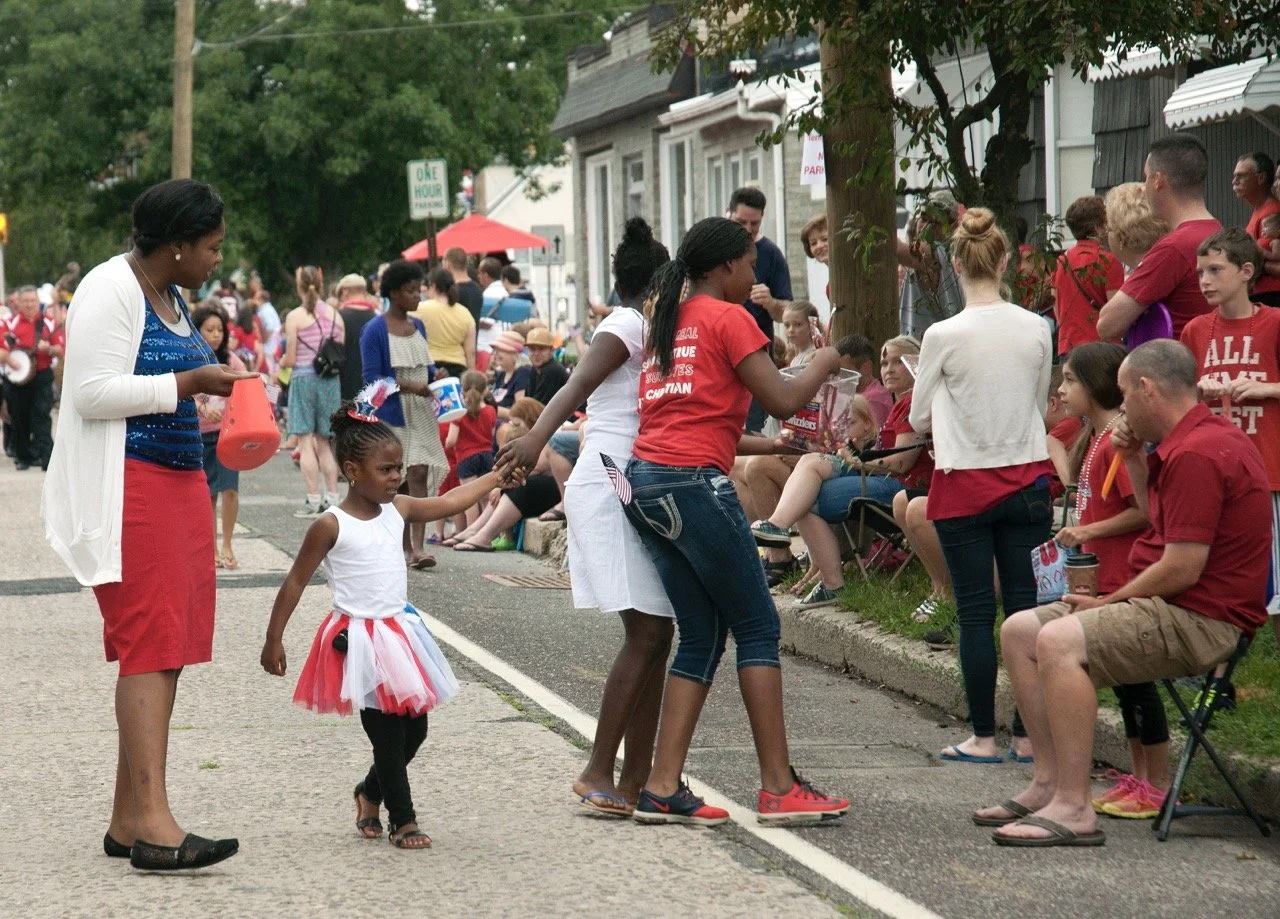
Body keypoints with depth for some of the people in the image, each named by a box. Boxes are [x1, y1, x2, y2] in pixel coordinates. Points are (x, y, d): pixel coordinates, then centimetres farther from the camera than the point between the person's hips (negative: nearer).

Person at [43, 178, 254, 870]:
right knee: (149, 645, -15)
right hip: (127, 488, -10)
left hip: (177, 482, 10)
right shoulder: (111, 290, -12)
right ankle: (153, 822, -20)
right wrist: (186, 383, -17)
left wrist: (207, 384, 10)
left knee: (166, 647, 6)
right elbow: (93, 392, -20)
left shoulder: (168, 295, 18)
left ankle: (127, 821, 10)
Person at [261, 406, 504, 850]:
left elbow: (448, 503, 17)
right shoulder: (331, 526, -12)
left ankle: (370, 792, 33)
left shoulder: (397, 510, 5)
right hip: (360, 641, -7)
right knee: (389, 735, -5)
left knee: (414, 729, 10)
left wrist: (495, 477, 15)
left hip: (399, 632, 7)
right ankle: (402, 819, 7)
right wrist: (273, 640, -5)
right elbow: (295, 582, -7)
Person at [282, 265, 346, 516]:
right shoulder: (335, 316, 3)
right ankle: (331, 497, 11)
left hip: (304, 378, -5)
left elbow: (290, 359, -9)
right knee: (324, 443, 14)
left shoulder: (295, 317, -9)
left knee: (306, 442, -1)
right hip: (331, 381, 5)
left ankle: (314, 500, -5)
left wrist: (281, 364, 13)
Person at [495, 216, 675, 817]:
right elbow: (577, 386, -25)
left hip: (634, 491, 10)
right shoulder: (628, 325, -8)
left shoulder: (638, 329, 20)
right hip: (610, 489, -10)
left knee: (656, 635, 7)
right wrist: (538, 437, -43)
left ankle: (635, 781, 8)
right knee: (646, 632, -16)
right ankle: (598, 773, -17)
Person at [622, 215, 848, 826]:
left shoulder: (666, 323, 21)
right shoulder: (728, 318, -3)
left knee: (702, 635, 11)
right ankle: (779, 790, -3)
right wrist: (825, 362, 10)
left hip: (644, 479, 8)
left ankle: (662, 789, 4)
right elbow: (783, 400, -7)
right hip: (695, 482, -8)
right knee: (757, 626, -1)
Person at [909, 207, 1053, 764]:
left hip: (965, 484, -3)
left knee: (975, 612, 2)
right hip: (1026, 479, 3)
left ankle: (983, 737, 6)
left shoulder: (943, 337, -13)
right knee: (1025, 605, 7)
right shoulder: (1036, 330, -3)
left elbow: (920, 420, -1)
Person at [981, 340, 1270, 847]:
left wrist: (1108, 602, -11)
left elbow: (1182, 569, -23)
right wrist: (1135, 460, 15)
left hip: (1203, 621, -12)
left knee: (1060, 641, -31)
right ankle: (1050, 781, 5)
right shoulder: (1202, 436, 16)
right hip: (1172, 607, 12)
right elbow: (1158, 516, 32)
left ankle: (1074, 809, -30)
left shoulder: (1196, 454, -19)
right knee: (1020, 630, 9)